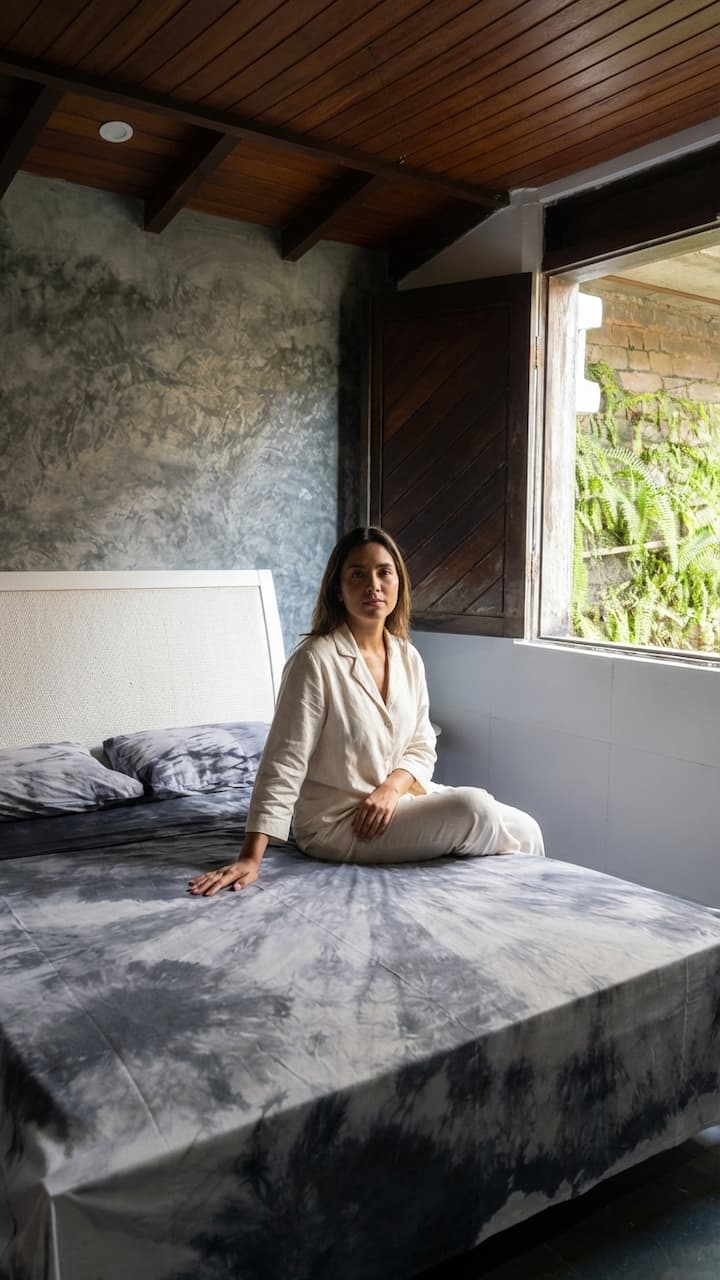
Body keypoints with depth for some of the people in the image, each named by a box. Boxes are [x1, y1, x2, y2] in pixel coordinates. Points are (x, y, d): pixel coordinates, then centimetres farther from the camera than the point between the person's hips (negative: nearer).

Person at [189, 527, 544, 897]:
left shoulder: (408, 658, 3)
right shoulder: (315, 660, -18)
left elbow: (421, 747, 8)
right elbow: (283, 765, -20)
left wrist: (392, 787, -14)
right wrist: (251, 858, -25)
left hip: (395, 801, 7)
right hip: (336, 823, -7)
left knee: (523, 826, -8)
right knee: (475, 811, -21)